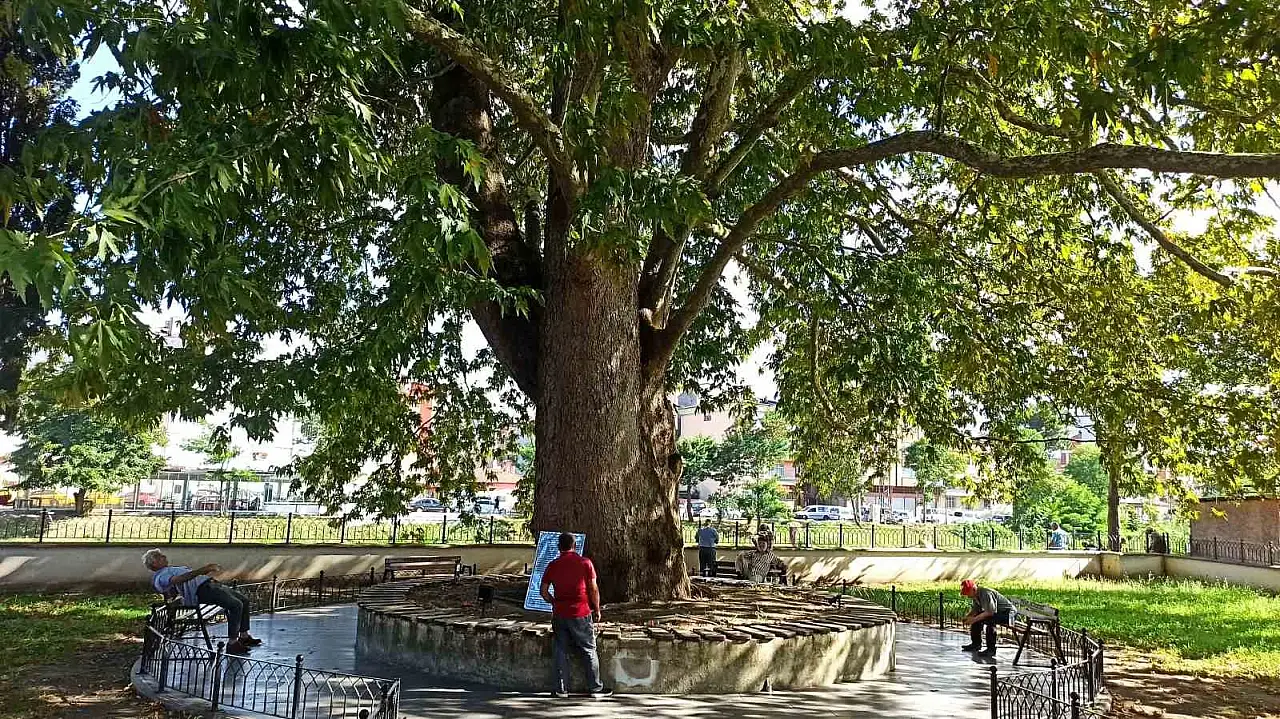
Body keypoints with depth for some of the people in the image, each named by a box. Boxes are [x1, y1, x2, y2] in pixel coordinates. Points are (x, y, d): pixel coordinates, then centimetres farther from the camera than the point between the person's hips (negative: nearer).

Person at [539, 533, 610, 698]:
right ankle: (595, 688, 9)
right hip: (581, 613, -3)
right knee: (589, 651, 6)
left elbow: (543, 590, 5)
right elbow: (593, 589, -5)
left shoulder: (552, 565, 3)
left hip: (559, 614, 3)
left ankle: (561, 689, 11)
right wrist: (597, 610, 6)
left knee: (561, 651, 10)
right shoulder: (585, 563, -4)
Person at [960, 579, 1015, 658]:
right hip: (996, 612, 10)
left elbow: (990, 612, -35)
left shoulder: (986, 593, -28)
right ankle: (976, 643, 17)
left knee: (989, 619, -34)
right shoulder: (975, 595, 2)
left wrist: (974, 619, -30)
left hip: (1007, 612, -10)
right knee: (976, 618, 7)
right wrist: (967, 616, -5)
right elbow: (975, 609, 14)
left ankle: (991, 649, -27)